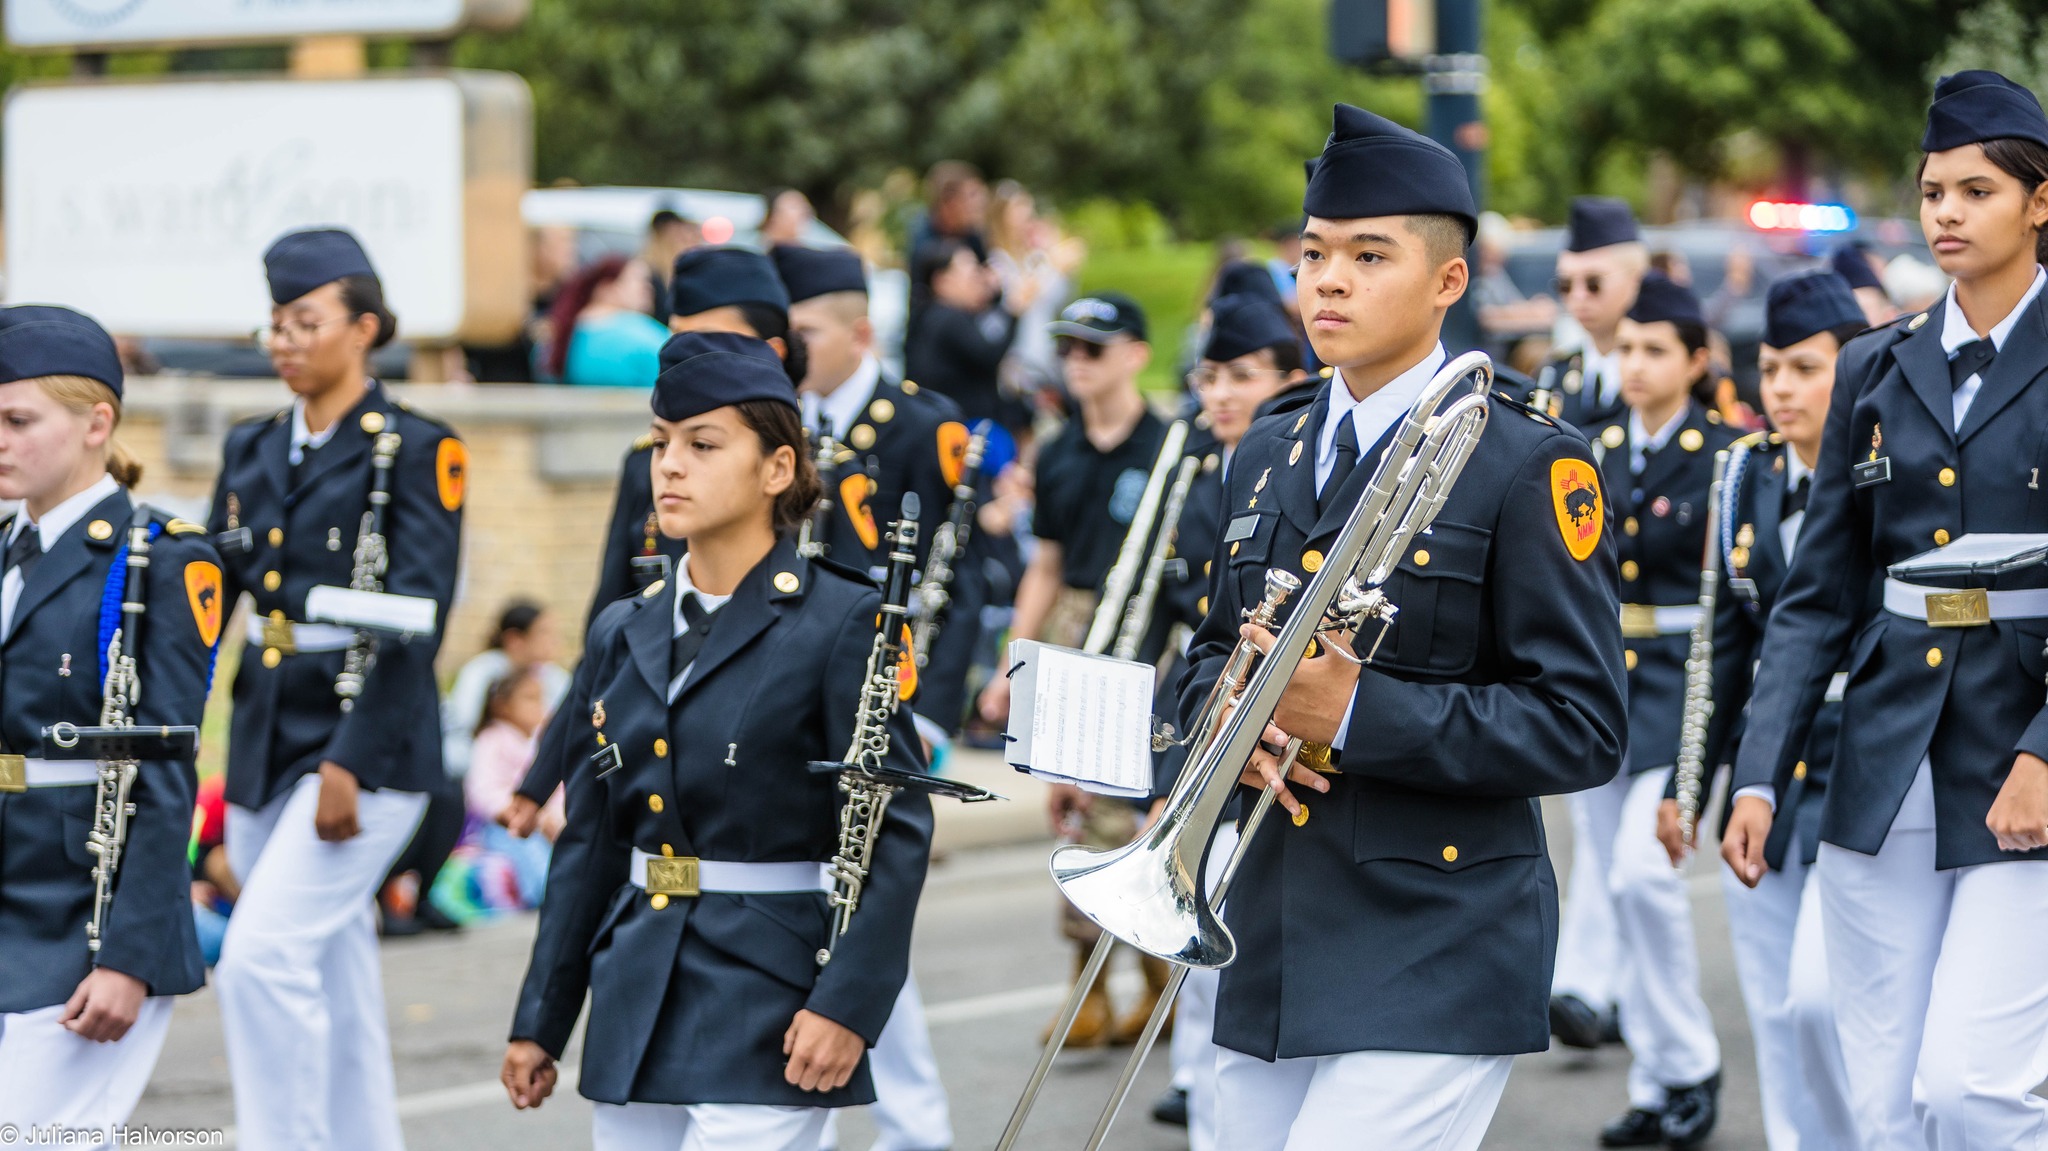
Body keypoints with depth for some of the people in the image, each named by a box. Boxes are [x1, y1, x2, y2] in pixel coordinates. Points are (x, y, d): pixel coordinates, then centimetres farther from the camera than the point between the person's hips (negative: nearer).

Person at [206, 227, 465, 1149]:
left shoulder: (417, 451, -7)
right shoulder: (251, 450, 13)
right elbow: (211, 596, 13)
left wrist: (351, 762, -19)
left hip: (366, 747, -7)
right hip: (264, 746, 7)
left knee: (263, 955, -18)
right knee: (332, 981, 11)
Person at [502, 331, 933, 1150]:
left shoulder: (841, 624, -7)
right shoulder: (623, 638, 11)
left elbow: (898, 831, -9)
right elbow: (591, 844, 16)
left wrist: (848, 1004, -18)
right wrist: (539, 1022, 15)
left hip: (768, 1019, -6)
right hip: (637, 1015, 6)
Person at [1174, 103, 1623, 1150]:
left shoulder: (1528, 469, -6)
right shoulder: (1265, 458, 14)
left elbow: (1581, 729, -11)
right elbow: (1210, 657, 22)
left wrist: (1356, 713, -20)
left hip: (1435, 973, -6)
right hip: (1269, 965, 7)